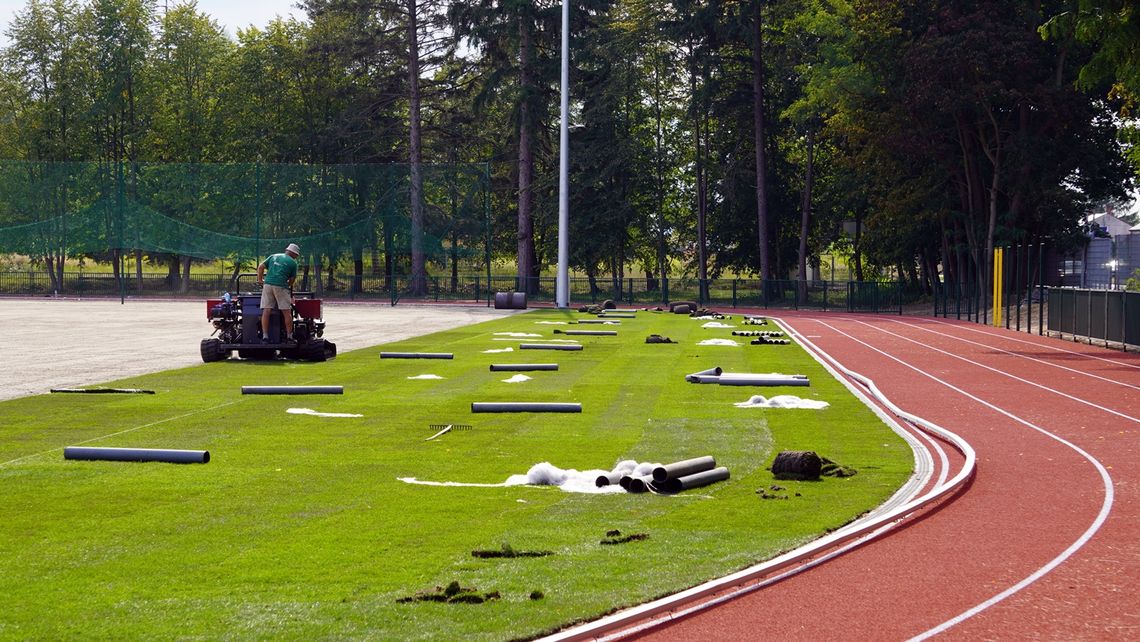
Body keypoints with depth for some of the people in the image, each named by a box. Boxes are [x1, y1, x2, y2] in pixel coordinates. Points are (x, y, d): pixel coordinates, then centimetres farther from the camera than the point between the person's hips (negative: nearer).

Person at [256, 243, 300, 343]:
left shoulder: (273, 256, 21)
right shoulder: (293, 263, 10)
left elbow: (260, 267, 15)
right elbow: (291, 280, 10)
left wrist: (260, 280, 22)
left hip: (267, 285, 4)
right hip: (281, 286, -4)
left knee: (266, 311, 0)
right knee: (287, 312, 2)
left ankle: (265, 336, -6)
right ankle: (289, 336, 4)